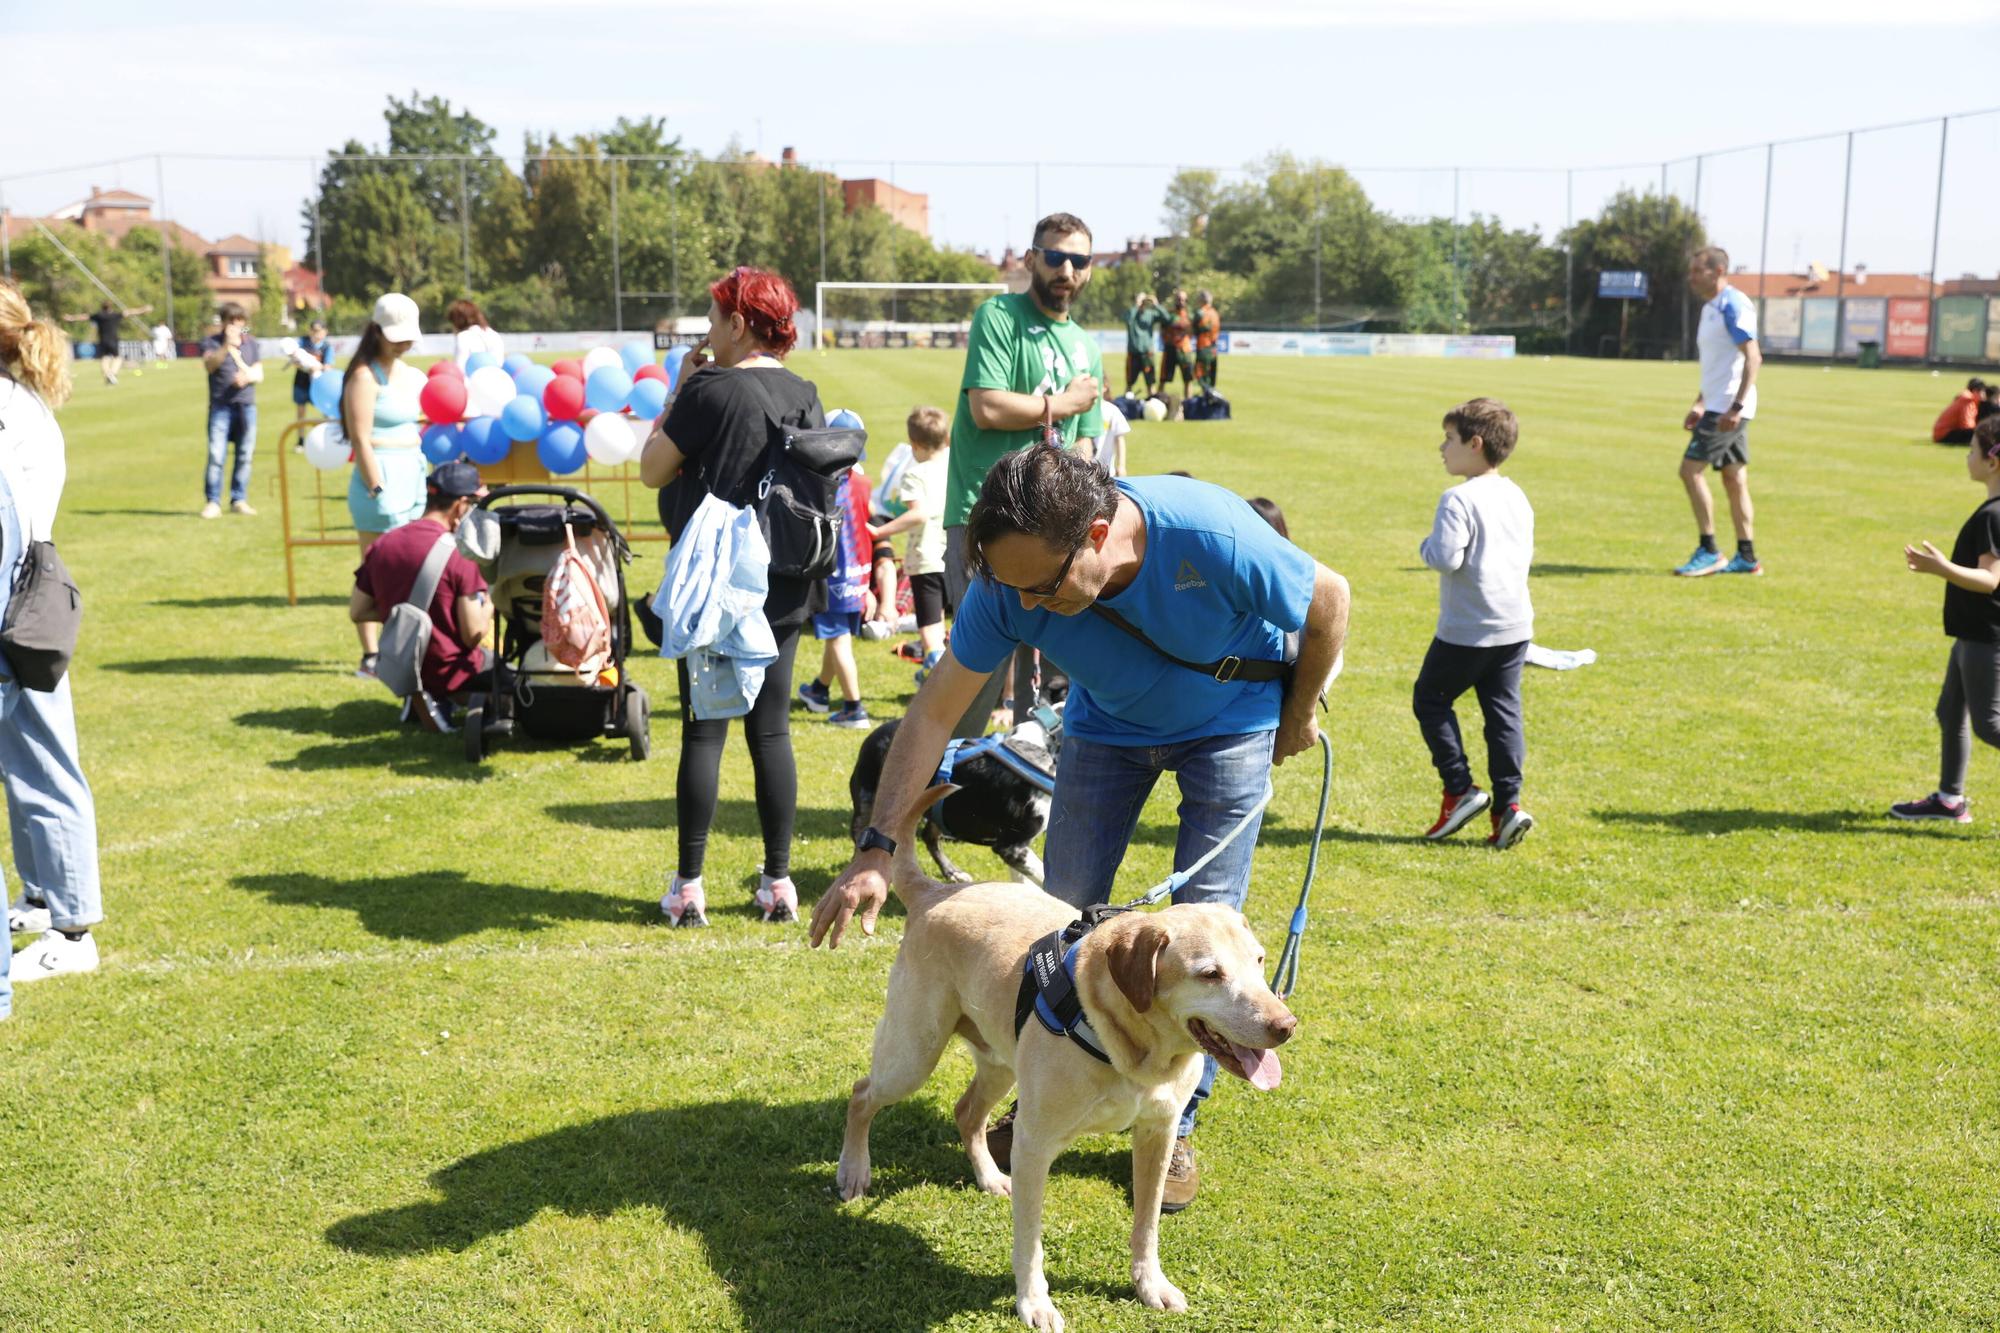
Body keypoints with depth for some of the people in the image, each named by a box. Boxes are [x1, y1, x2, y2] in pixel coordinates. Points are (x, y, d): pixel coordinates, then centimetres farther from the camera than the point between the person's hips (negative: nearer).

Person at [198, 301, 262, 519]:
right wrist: (227, 346, -30)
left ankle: (239, 500, 13)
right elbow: (209, 364, -15)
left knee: (245, 455, 4)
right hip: (220, 406, -3)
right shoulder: (212, 342, 2)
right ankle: (212, 502, -5)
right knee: (216, 455, -9)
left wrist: (247, 377, -10)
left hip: (246, 406, 3)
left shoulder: (251, 343, 13)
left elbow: (259, 374, 13)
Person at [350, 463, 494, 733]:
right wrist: (490, 603, 1)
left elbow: (357, 613, 4)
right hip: (451, 673, -6)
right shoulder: (459, 555, -21)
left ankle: (420, 696, 17)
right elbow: (473, 636, -18)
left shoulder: (380, 546, -4)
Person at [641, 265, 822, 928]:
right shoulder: (805, 395, 6)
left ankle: (689, 886, 5)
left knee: (704, 732, 1)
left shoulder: (710, 390, -12)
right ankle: (778, 883, 12)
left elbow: (652, 469, -5)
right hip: (784, 588, 5)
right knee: (771, 730, 9)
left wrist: (678, 389, 1)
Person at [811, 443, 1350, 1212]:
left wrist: (1299, 715, -4)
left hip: (1230, 721, -2)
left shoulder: (1214, 537, -40)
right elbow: (934, 710, -22)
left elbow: (1329, 601, -19)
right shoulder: (1010, 582, -30)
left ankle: (1172, 1128, 8)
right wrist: (877, 848, -29)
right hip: (1108, 724, 3)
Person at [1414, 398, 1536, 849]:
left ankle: (1459, 789, 6)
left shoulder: (1460, 499, -17)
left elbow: (1447, 557, -25)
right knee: (1503, 711, 10)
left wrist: (1425, 546, -6)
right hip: (1515, 625, 7)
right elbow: (1526, 554, 17)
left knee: (1430, 699, 10)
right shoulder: (1517, 497, 9)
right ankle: (1508, 803, 5)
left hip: (1466, 631, -7)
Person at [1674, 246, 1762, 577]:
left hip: (1728, 408, -10)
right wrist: (1699, 405, 23)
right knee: (1734, 480, 10)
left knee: (1691, 469, -11)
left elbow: (1753, 357, -20)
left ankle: (1709, 552, -7)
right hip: (1719, 406, 10)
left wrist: (1736, 407, -25)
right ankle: (1746, 557, 13)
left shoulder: (1733, 305, -13)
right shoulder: (1710, 308, 17)